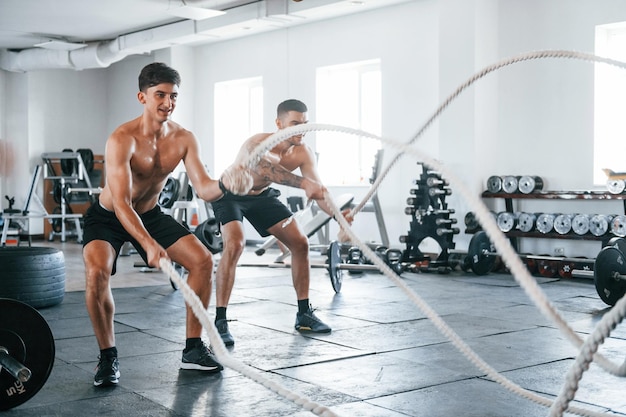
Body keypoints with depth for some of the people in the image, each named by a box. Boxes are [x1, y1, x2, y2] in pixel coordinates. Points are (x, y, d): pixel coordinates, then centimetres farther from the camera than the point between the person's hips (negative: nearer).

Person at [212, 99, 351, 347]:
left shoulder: (304, 154, -18)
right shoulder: (259, 144, -37)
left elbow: (318, 191, -23)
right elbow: (264, 168, -61)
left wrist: (337, 214, -45)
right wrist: (303, 183, -76)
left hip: (261, 196, 7)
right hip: (230, 194, -6)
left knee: (300, 243, 0)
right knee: (235, 244, -30)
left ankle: (304, 314, 13)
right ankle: (220, 321, -23)